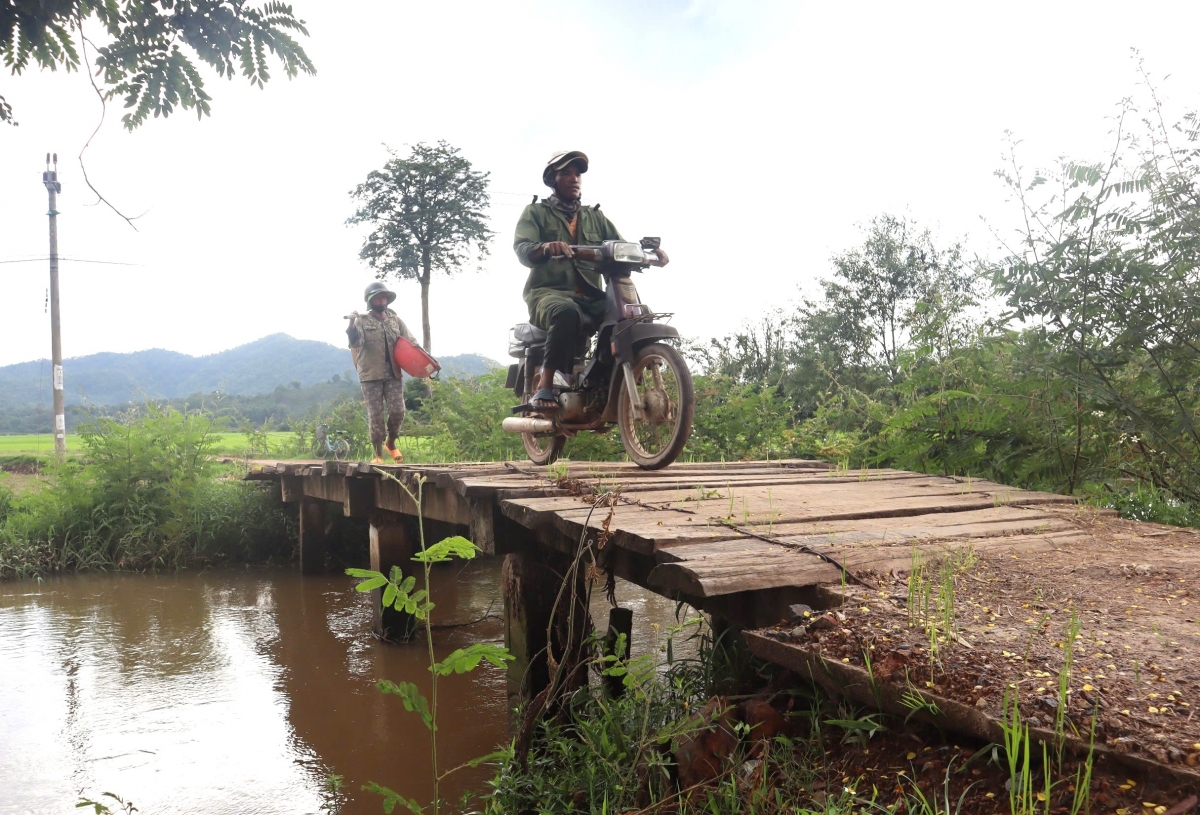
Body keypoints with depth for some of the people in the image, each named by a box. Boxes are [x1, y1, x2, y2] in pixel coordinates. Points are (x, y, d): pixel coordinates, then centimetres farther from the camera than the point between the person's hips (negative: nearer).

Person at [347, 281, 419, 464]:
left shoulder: (396, 320, 12)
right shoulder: (362, 321, 1)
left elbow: (411, 342, 9)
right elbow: (354, 341, -15)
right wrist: (352, 325, -35)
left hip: (394, 374, 3)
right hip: (370, 375, -3)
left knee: (397, 411, -3)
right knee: (375, 415, -1)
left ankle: (391, 444, 23)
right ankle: (378, 454, 11)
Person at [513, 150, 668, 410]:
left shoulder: (596, 217, 25)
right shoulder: (535, 212, 12)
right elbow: (522, 250, -6)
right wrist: (545, 248, -31)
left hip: (591, 298, 4)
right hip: (549, 292, -4)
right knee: (566, 313, -41)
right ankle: (545, 386, -36)